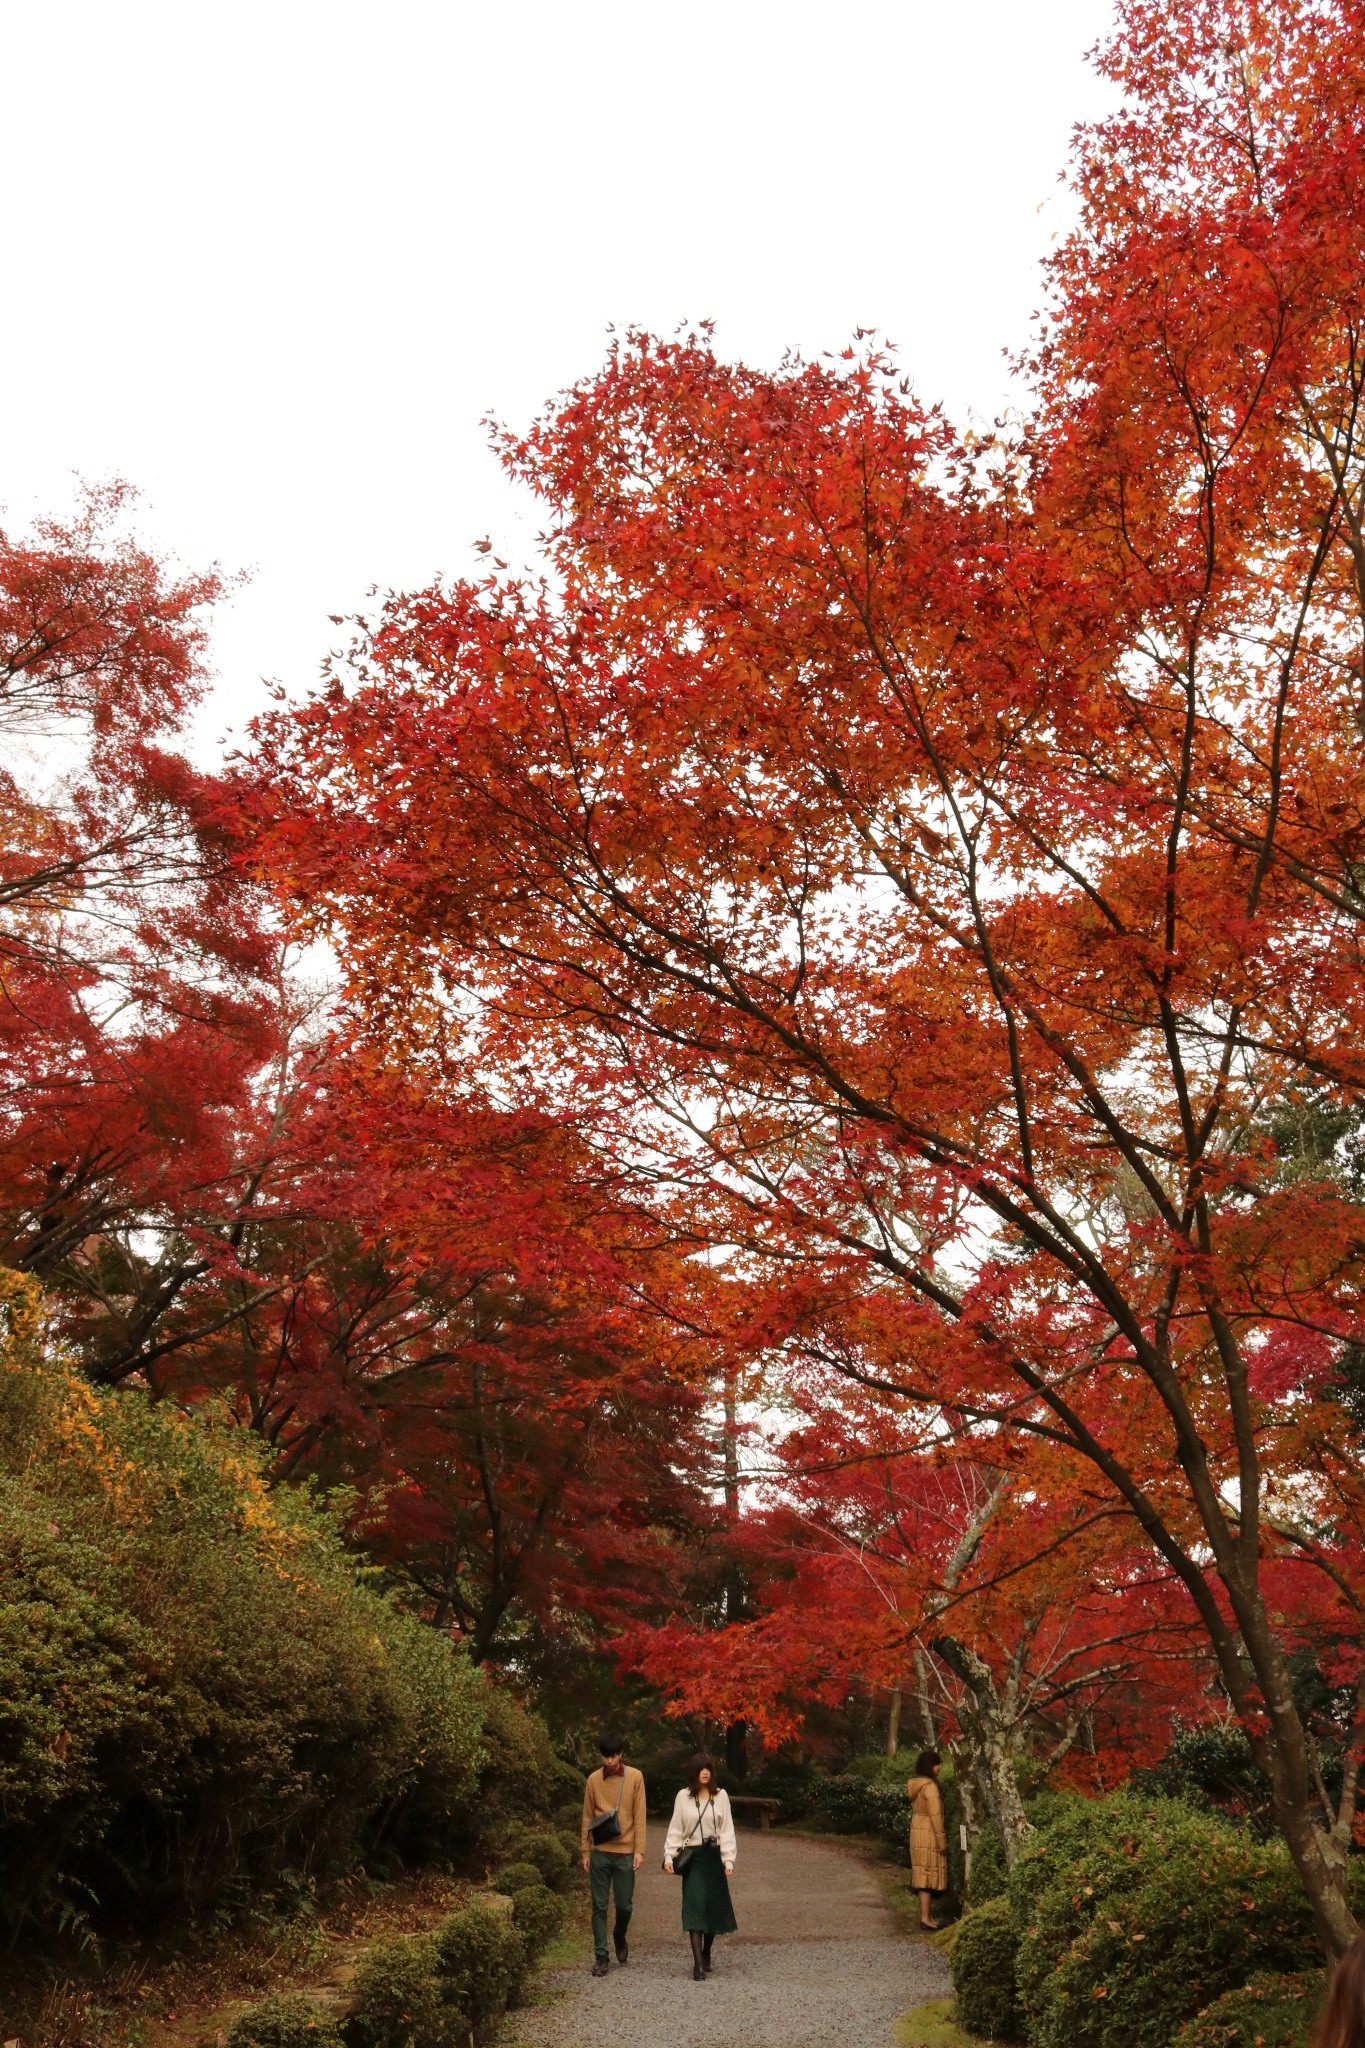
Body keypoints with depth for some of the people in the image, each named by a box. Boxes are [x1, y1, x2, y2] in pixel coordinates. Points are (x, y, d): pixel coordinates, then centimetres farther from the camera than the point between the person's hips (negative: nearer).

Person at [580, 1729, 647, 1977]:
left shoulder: (635, 1777, -3)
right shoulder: (593, 1780, 2)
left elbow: (639, 1816, -2)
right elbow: (587, 1818, 7)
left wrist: (639, 1850, -6)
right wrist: (585, 1851, 5)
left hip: (625, 1852, -1)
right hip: (600, 1852, 1)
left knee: (625, 1905, 5)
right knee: (599, 1906, 2)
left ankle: (620, 1938, 33)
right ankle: (601, 1957, 11)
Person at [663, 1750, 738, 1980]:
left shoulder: (720, 1796, -1)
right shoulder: (683, 1796, 0)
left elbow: (727, 1829, -1)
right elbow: (675, 1829, 2)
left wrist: (728, 1859, -9)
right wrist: (669, 1856, -7)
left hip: (714, 1856, 1)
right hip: (692, 1857, -1)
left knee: (713, 1906, 7)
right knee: (694, 1906, -11)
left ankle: (706, 1954, 30)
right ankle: (698, 1964, -13)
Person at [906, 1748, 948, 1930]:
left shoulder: (914, 1784, 9)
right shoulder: (930, 1786, -18)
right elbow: (935, 1815, -20)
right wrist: (942, 1840, -15)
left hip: (917, 1833, 9)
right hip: (928, 1835, -9)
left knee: (923, 1874, 14)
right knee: (928, 1874, -3)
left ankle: (926, 1914, 21)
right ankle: (925, 1918, 0)